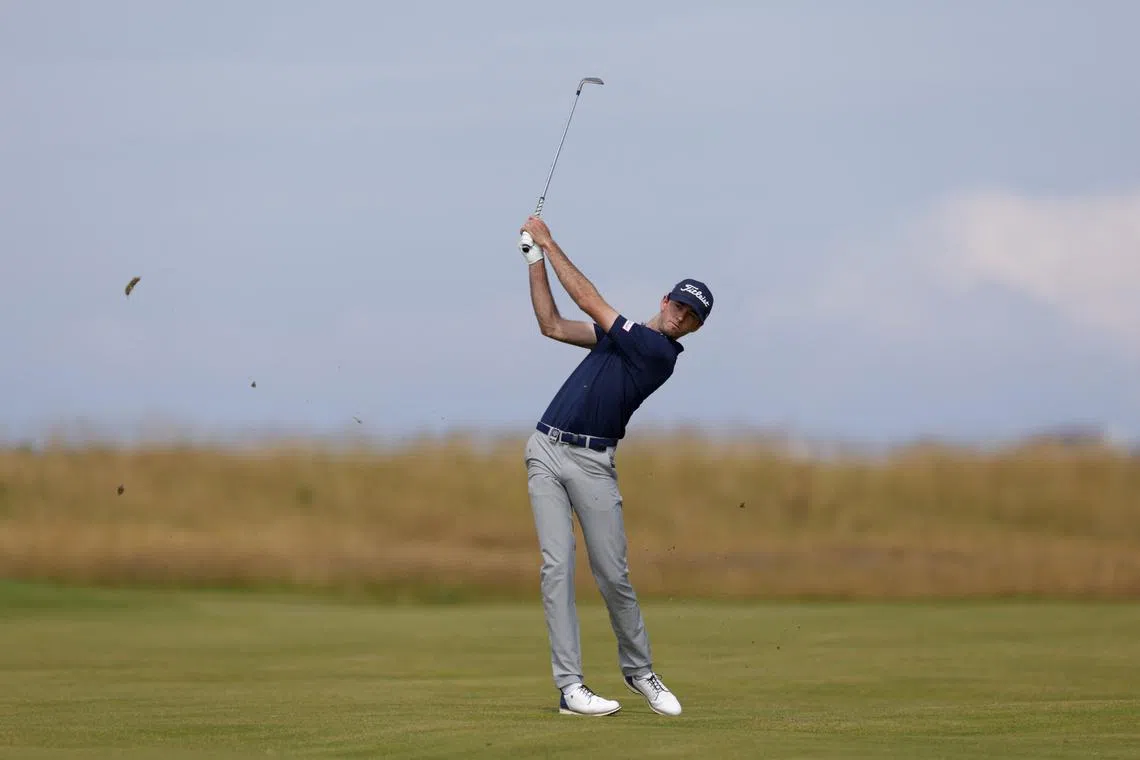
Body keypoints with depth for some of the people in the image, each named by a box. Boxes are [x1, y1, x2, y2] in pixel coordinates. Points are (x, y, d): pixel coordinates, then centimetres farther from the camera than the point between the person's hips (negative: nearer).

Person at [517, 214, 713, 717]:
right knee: (557, 563, -8)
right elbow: (552, 326, 16)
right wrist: (537, 260, 8)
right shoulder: (623, 334, 14)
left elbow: (590, 301, -8)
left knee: (612, 573, -3)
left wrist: (550, 243, -1)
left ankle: (638, 670, 20)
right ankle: (570, 686, -12)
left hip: (592, 462, -5)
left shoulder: (660, 352, -8)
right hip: (546, 450, 5)